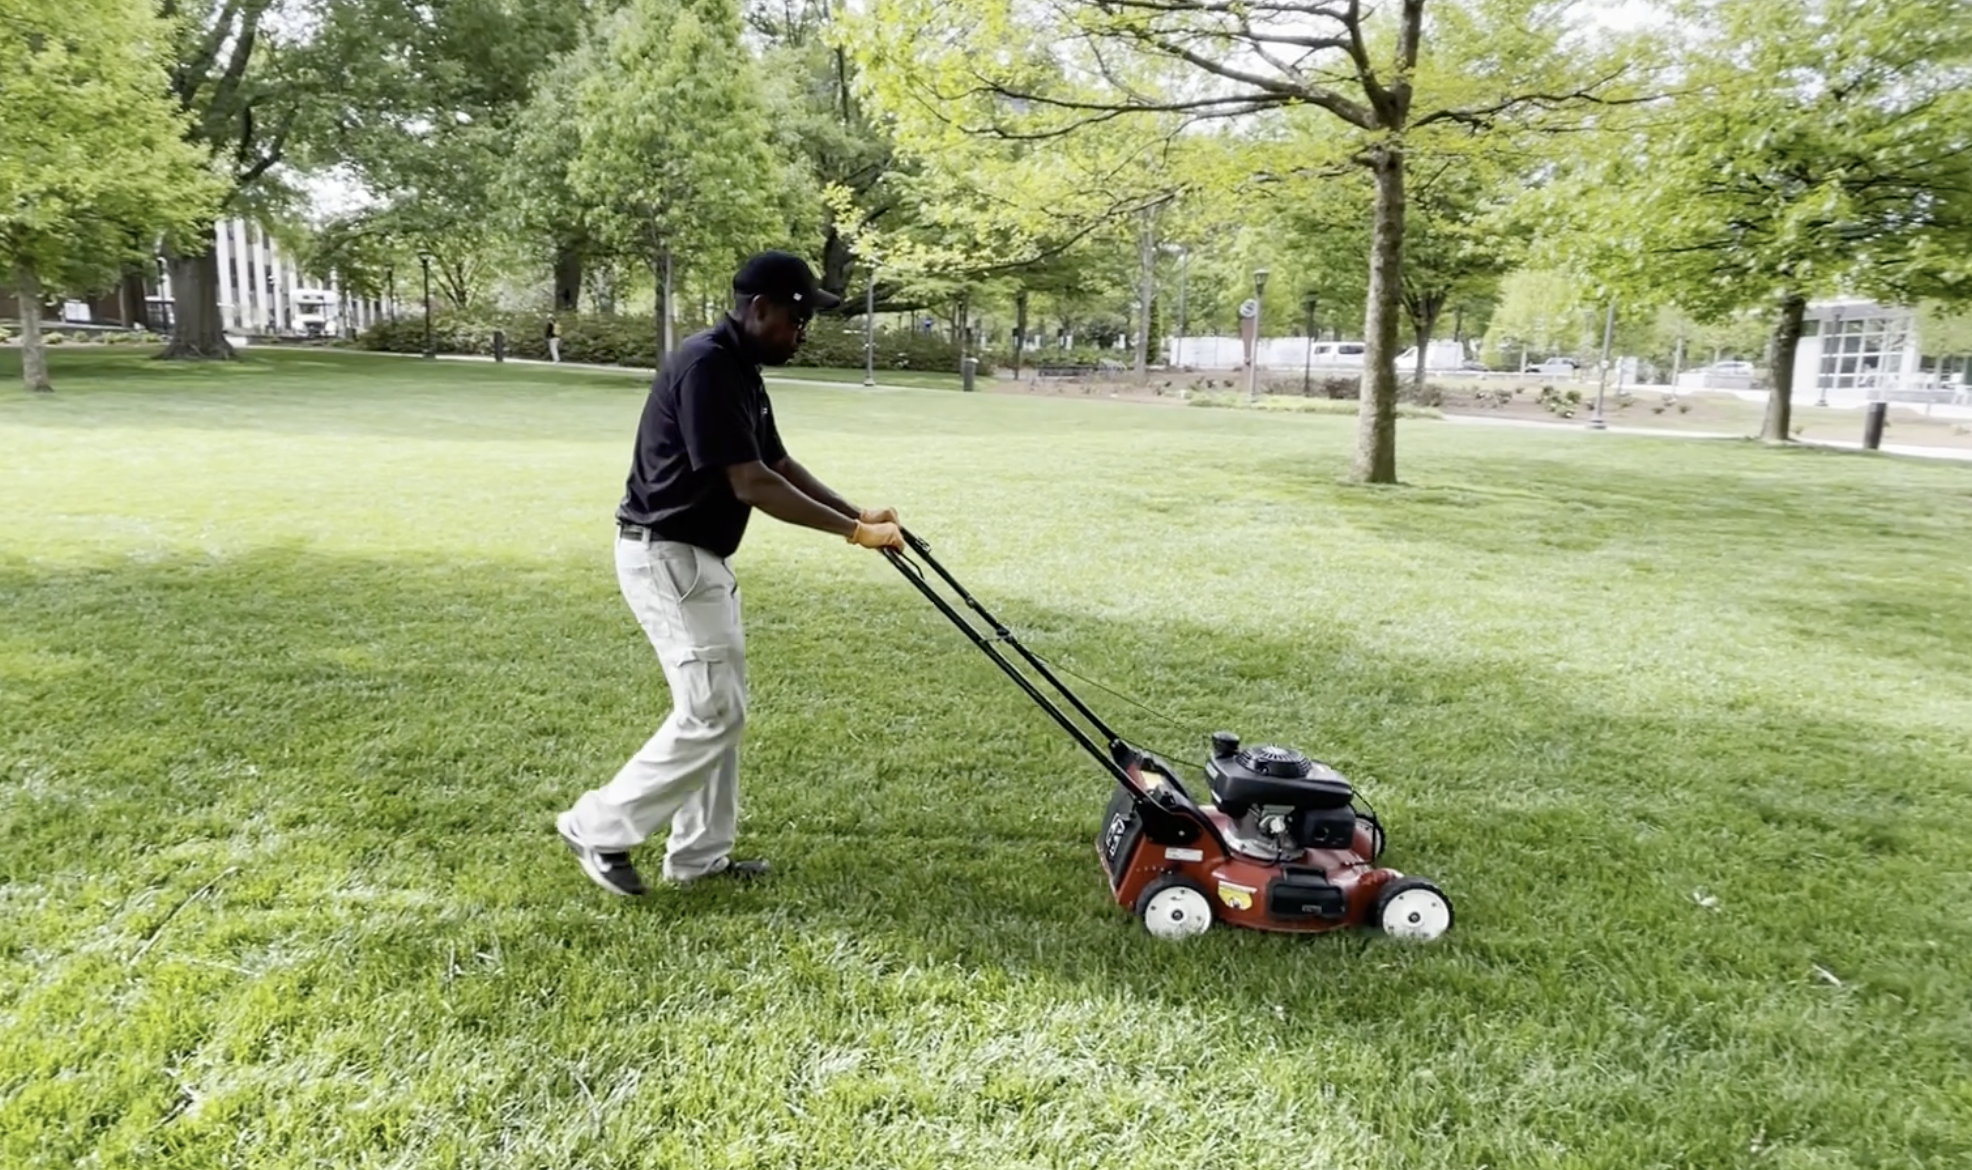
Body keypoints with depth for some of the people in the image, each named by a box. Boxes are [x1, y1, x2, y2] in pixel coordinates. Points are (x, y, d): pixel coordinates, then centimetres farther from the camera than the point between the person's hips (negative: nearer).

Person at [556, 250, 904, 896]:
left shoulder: (741, 370, 10)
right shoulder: (707, 366, -21)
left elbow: (778, 462, 16)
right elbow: (751, 484, -25)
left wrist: (856, 512, 6)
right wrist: (853, 532, -20)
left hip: (698, 556, 10)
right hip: (666, 556, -10)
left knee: (720, 708, 13)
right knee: (710, 714, -7)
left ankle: (699, 855, 22)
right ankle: (598, 828, 8)